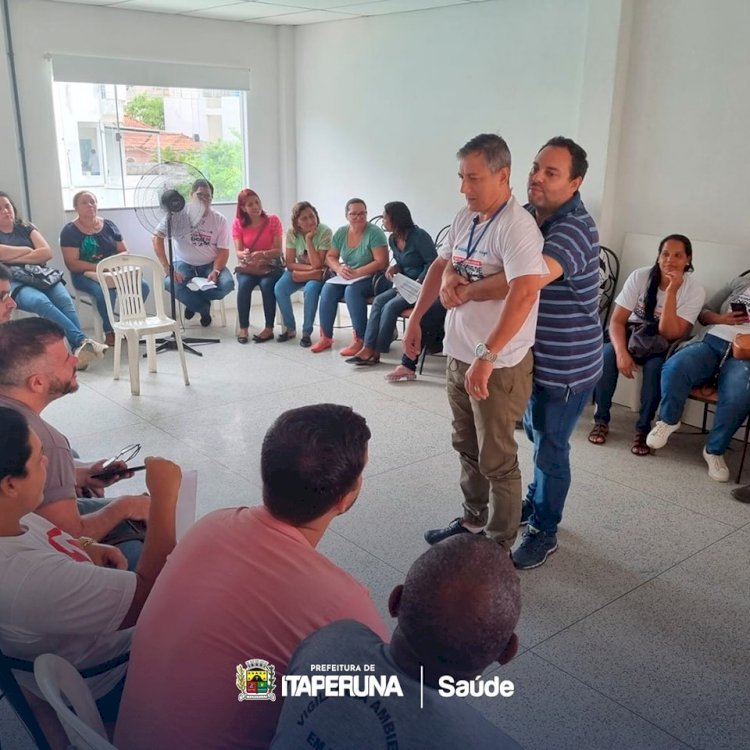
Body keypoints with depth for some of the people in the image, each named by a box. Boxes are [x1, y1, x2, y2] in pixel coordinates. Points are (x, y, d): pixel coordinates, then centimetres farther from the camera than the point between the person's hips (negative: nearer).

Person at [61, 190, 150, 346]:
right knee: (106, 292, -38)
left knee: (143, 287, -22)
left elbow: (125, 251, 12)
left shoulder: (109, 225, 11)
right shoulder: (70, 231, -3)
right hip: (85, 275, -4)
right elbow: (72, 263, -11)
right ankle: (109, 332, -16)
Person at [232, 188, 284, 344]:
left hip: (270, 265, -1)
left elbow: (278, 250, -10)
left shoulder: (273, 220, -7)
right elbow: (239, 252, -6)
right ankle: (243, 328, -21)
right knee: (244, 284, -30)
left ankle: (269, 329, -24)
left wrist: (262, 254, -29)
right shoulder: (238, 224, -1)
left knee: (267, 285, -33)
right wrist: (245, 255, -31)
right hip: (247, 266, 1)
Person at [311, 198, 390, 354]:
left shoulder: (374, 233, -12)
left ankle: (360, 340, -27)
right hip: (347, 277, 5)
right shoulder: (341, 233, 5)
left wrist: (357, 273, -25)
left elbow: (381, 262, -19)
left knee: (352, 290, -34)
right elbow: (330, 257, 10)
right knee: (328, 288, -21)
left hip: (373, 278, -5)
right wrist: (339, 268, -13)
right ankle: (326, 337, -12)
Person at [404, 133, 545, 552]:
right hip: (459, 355, 8)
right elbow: (440, 267, 20)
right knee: (467, 447, 22)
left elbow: (525, 293, -33)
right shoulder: (465, 218, 7)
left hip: (499, 365, -8)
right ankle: (473, 520, 42)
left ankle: (499, 548, 21)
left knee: (496, 461, 5)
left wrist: (486, 357, -38)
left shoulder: (516, 226, -21)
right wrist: (416, 319, 17)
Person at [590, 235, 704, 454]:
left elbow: (670, 334, -24)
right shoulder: (640, 276, -13)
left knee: (655, 367, -35)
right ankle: (601, 420, -14)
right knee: (607, 353, -31)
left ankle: (643, 429, -16)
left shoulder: (694, 291, -15)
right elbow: (617, 320, -15)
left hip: (663, 347, -1)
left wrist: (671, 292, -30)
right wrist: (621, 352, -33)